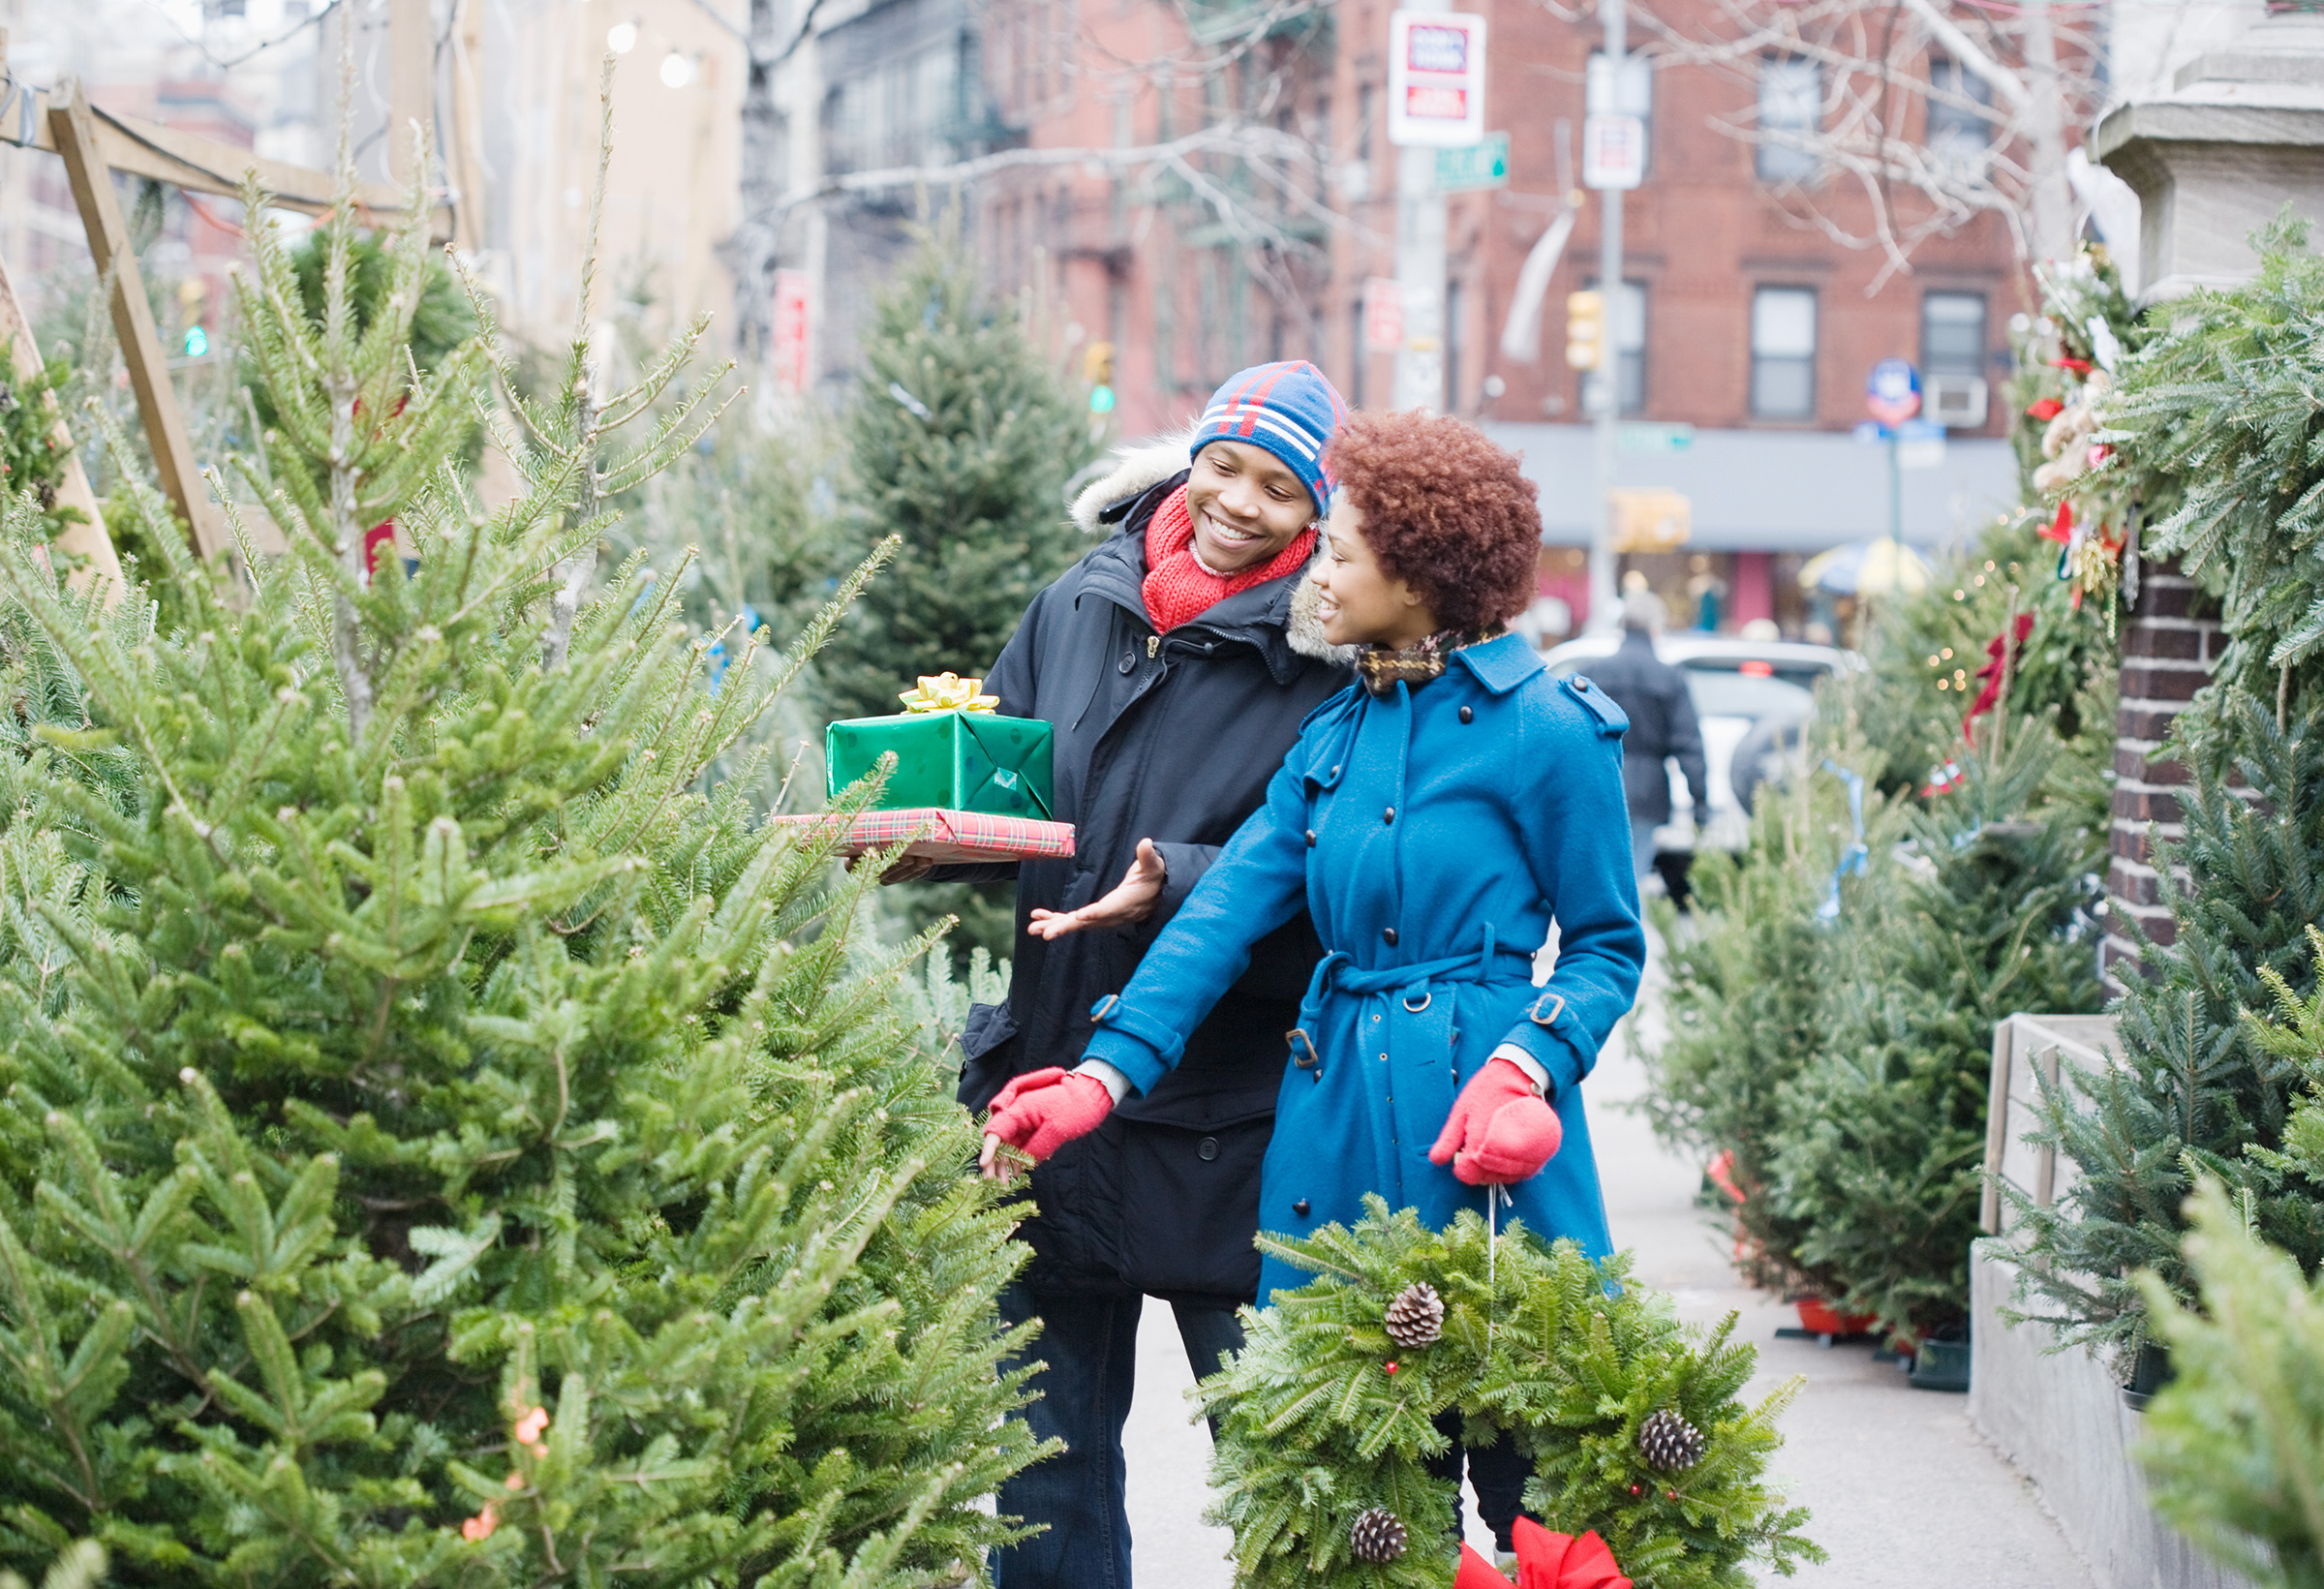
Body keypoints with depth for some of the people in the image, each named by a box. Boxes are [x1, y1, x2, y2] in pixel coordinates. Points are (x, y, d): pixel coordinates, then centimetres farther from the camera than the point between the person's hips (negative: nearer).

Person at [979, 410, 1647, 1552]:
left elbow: (1608, 944, 0)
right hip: (1332, 1119, 6)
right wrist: (1106, 1073, -7)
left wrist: (1526, 1071, -18)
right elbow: (1229, 908, 4)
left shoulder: (1545, 730, -6)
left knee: (1526, 1478, -3)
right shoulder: (1334, 736, 12)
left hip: (1478, 1143, -6)